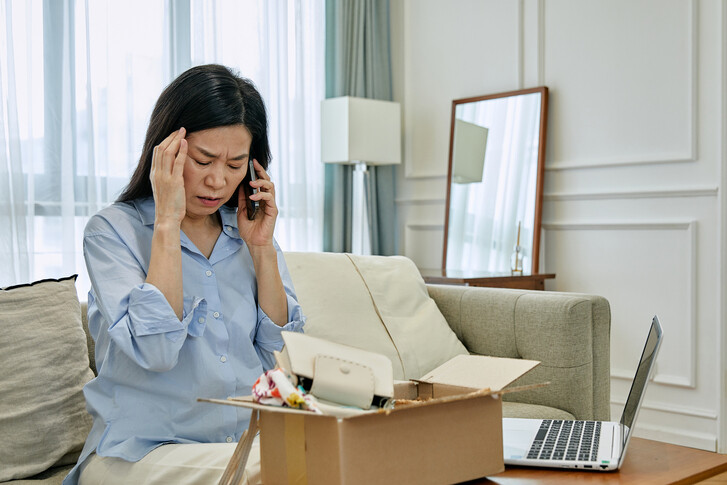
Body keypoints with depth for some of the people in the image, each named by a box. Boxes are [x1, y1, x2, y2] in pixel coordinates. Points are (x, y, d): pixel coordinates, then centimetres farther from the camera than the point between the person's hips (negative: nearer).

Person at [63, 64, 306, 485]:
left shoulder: (247, 230, 9)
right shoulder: (113, 230, -5)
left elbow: (282, 352, 3)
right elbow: (154, 351, -21)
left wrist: (262, 247, -5)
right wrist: (167, 222, -17)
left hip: (250, 438, 5)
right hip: (141, 451, -5)